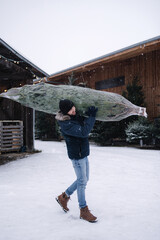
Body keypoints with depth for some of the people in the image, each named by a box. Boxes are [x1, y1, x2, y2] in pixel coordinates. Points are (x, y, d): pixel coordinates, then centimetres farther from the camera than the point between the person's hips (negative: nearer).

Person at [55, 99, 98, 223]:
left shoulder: (76, 114, 2)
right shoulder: (65, 123, -24)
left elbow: (85, 122, 21)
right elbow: (84, 132, -30)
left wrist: (89, 114, 1)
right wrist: (92, 116, -23)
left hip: (84, 152, 9)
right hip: (76, 154, -9)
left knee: (84, 179, 18)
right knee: (82, 181, -1)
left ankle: (64, 197, 33)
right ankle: (84, 211, 12)